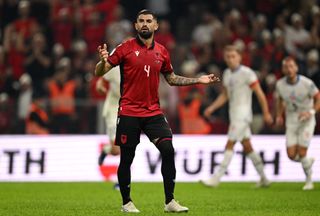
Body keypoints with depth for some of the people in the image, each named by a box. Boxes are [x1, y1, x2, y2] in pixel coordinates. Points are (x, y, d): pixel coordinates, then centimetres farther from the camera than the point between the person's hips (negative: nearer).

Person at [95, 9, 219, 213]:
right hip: (129, 113, -3)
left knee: (168, 150, -10)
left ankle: (170, 201, -2)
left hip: (153, 112, 3)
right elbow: (99, 72, -5)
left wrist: (198, 80, 14)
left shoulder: (162, 52, 8)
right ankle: (126, 203, 18)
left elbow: (171, 78, 22)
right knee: (126, 158, 1)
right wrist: (103, 61, -27)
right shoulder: (126, 48, -4)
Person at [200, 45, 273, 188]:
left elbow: (259, 94, -9)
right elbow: (224, 95, 18)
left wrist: (266, 113, -7)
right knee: (247, 147, 12)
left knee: (229, 146, -11)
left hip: (243, 114, -8)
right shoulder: (227, 74, 11)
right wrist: (211, 108, 6)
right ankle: (264, 179, 20)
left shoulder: (247, 73, -12)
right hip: (233, 114, 8)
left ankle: (216, 178, -11)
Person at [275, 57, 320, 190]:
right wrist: (279, 116, -2)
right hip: (291, 122, 4)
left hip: (306, 120, -4)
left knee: (301, 154, -9)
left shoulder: (307, 83, -21)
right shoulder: (280, 85, -9)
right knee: (292, 155, -4)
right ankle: (308, 162, 31)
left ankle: (309, 180, 16)